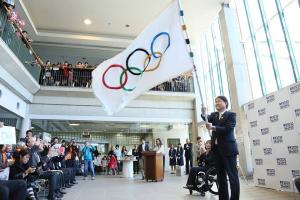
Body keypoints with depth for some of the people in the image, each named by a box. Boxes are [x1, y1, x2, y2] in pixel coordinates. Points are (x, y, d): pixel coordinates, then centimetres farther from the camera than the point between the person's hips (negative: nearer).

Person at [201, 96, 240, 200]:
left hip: (228, 148, -5)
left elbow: (227, 129, -15)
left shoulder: (231, 114, -1)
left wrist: (213, 127, -26)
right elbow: (207, 118, -7)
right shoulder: (214, 115, 14)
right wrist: (204, 114, -28)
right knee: (221, 176, 12)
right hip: (216, 148, 6)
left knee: (232, 176, -1)